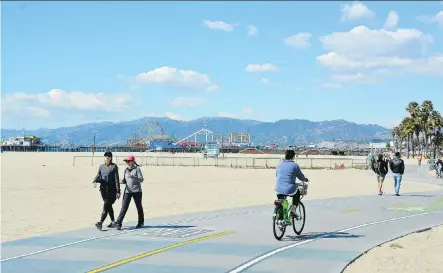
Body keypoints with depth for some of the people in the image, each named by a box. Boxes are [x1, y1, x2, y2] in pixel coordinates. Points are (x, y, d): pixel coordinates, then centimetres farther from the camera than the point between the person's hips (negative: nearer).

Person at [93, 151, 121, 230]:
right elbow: (98, 176, 11)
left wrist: (118, 191, -10)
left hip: (111, 189, -6)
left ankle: (100, 223, -20)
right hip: (103, 188, 6)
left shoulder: (114, 167, -4)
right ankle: (113, 222, 25)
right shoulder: (101, 166, 12)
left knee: (106, 206, -13)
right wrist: (95, 181, -13)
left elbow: (116, 179, -6)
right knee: (109, 206, 13)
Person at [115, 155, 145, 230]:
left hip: (136, 191, -4)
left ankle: (141, 223, 24)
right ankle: (118, 223, -9)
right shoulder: (126, 170, 12)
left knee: (139, 207, 10)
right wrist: (122, 181, -3)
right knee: (124, 207, -5)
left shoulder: (137, 169, -4)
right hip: (128, 191, 4)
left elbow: (141, 179, -12)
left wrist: (133, 177, -26)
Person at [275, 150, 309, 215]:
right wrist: (305, 179, 28)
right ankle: (293, 208, 13)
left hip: (278, 189, 4)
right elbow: (301, 177, 5)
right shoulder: (295, 165, -5)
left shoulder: (280, 164, 9)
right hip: (290, 190, -4)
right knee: (297, 193, 29)